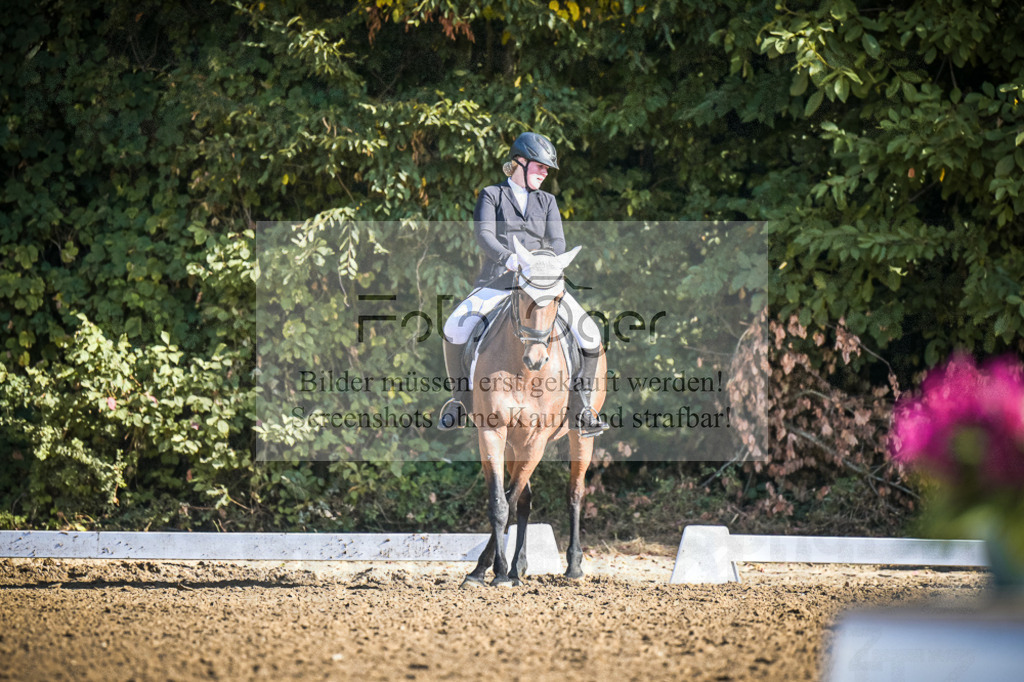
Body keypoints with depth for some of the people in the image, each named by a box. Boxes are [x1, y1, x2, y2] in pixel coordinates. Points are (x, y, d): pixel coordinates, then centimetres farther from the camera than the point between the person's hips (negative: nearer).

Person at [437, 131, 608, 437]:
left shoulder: (547, 202, 17)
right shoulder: (492, 196, 7)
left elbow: (557, 241, 4)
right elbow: (483, 234, -10)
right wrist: (509, 258, -29)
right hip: (496, 283, -3)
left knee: (590, 337, -14)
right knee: (455, 329, -26)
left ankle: (580, 410, -2)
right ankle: (461, 400, -6)